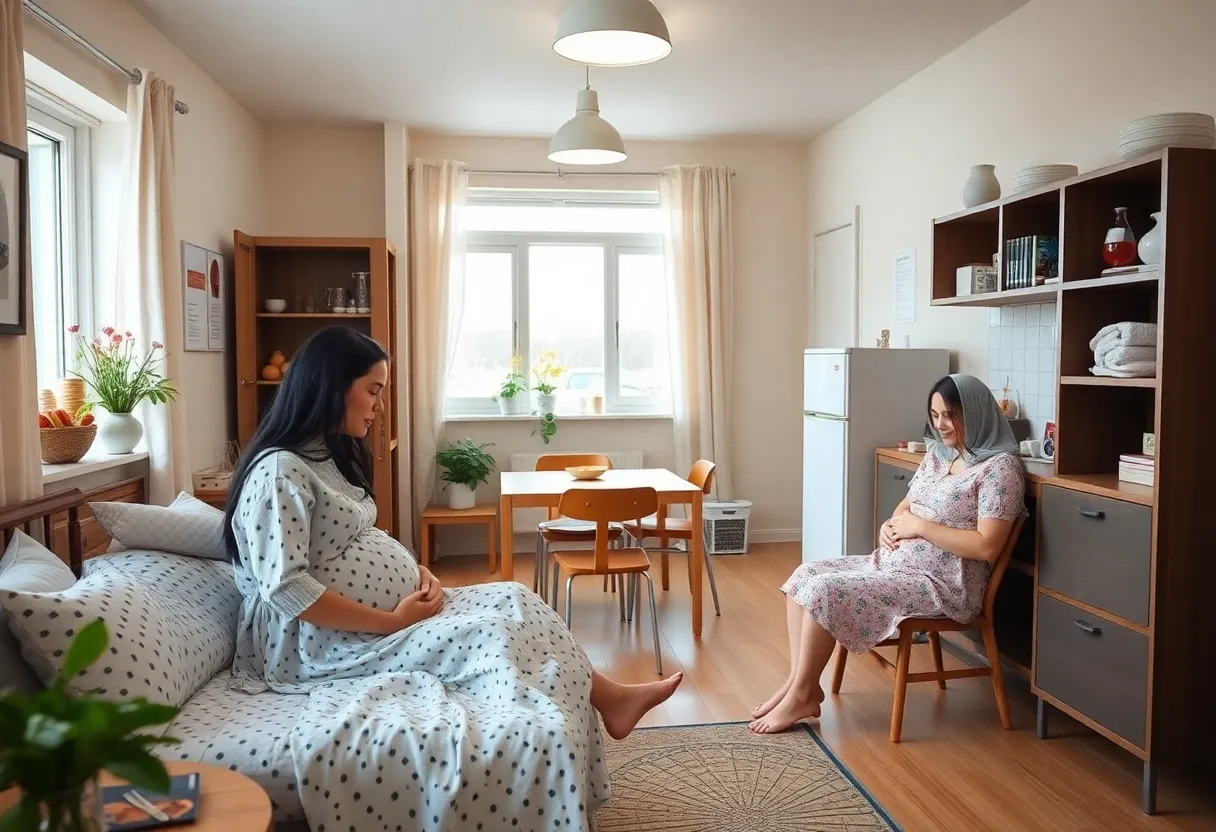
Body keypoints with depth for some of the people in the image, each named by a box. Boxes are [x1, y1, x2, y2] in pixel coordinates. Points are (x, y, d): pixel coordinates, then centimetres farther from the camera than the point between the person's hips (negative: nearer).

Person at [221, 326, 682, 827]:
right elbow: (286, 588, -26)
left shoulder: (329, 455, 11)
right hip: (325, 640, -9)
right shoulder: (279, 471, -19)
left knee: (512, 602, -3)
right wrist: (392, 622, -22)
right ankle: (604, 698, -4)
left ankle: (606, 697, 1)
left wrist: (420, 573, -2)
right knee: (489, 634, -19)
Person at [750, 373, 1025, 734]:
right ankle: (799, 682, -1)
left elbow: (987, 546, -21)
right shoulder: (938, 453, 12)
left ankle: (802, 695, -6)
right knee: (805, 575, -3)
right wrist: (890, 525, -2)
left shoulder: (1001, 467, -13)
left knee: (825, 592, -22)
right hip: (893, 564, 9)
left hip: (941, 584, -9)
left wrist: (920, 526, -18)